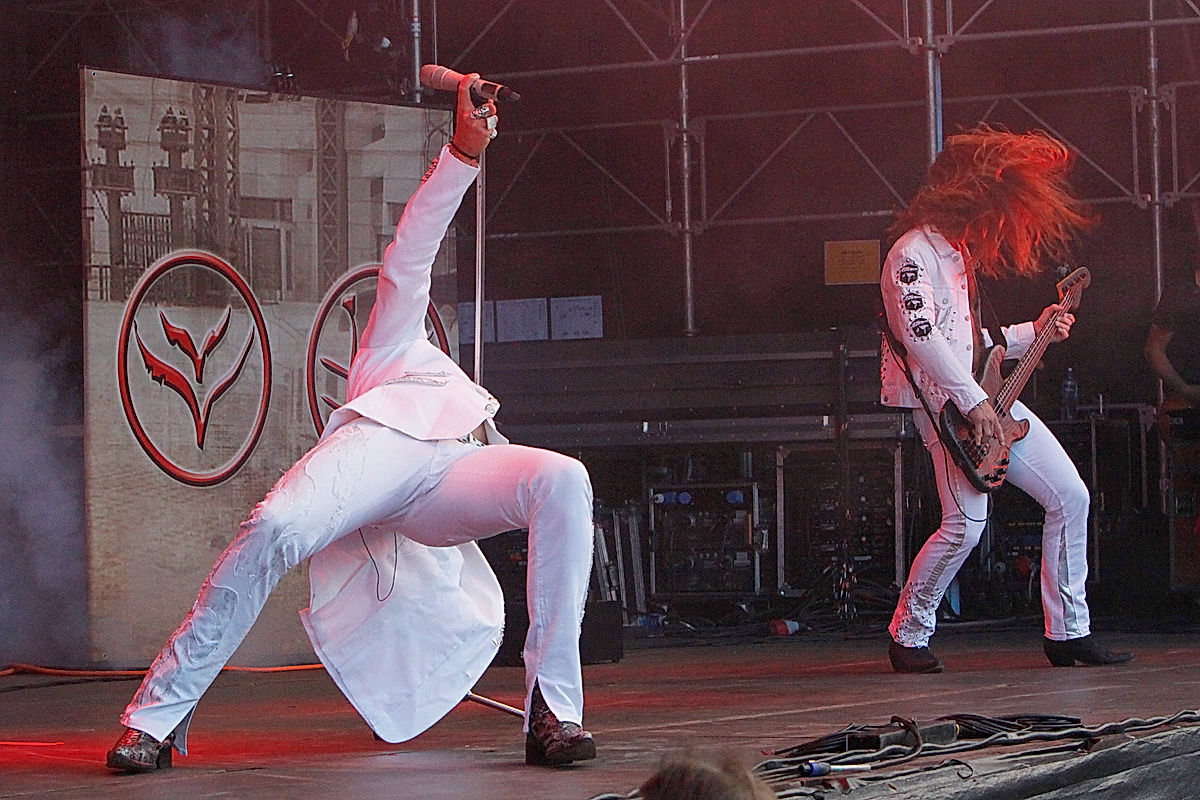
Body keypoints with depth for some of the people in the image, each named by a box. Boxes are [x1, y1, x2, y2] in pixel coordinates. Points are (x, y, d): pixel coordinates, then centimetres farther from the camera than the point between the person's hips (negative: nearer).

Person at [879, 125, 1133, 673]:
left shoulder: (963, 252, 20)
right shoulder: (914, 252, -11)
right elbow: (921, 336, -23)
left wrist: (1033, 333, 20)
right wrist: (973, 403, -26)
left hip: (991, 396, 10)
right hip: (944, 403, -10)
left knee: (1070, 496, 2)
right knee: (966, 523, -19)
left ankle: (1067, 631, 8)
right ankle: (907, 635, 1)